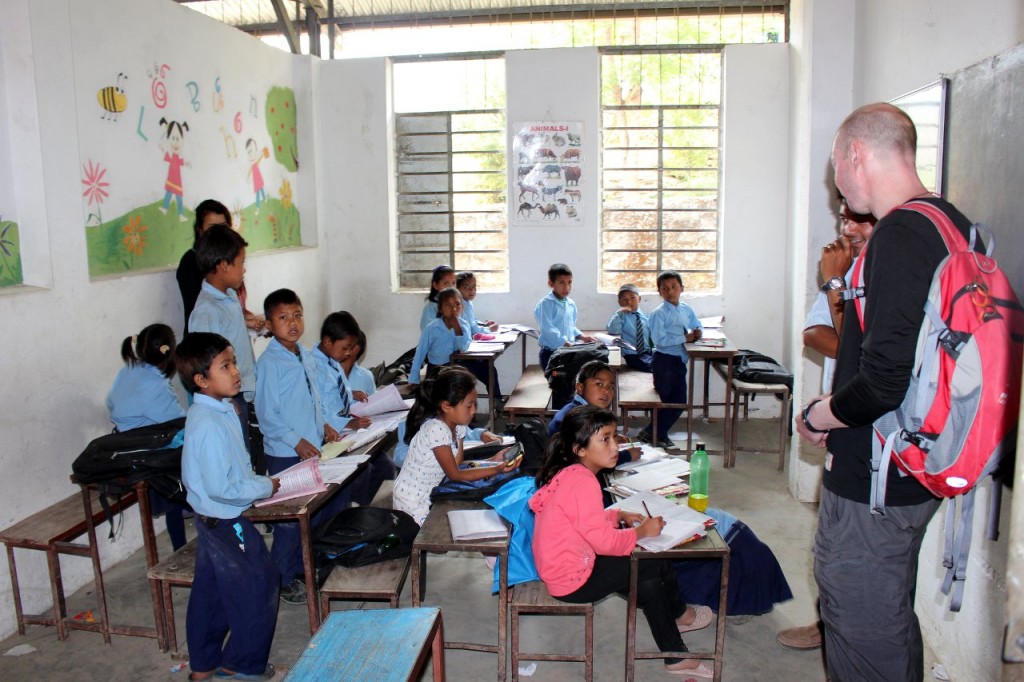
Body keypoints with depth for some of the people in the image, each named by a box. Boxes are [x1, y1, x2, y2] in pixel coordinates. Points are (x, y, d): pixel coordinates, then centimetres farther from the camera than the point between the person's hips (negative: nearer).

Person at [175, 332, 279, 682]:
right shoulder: (210, 426, -28)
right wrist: (264, 487, -18)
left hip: (210, 519, 10)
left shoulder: (212, 411, 3)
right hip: (226, 521, -10)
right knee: (258, 586, 5)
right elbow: (222, 488, -30)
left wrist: (257, 480, 5)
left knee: (209, 591, 20)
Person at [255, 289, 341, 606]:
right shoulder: (269, 362, -16)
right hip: (285, 454, -8)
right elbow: (266, 414, -17)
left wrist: (323, 424, 6)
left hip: (313, 448, 8)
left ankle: (305, 565, 36)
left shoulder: (306, 356, 7)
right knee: (290, 517, 2)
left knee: (318, 508, 17)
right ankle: (284, 580, 20)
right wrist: (297, 442, -20)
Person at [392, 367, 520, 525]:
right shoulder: (436, 430, -28)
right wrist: (496, 470, -26)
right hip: (414, 504, -8)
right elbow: (455, 475, -22)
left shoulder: (458, 426, -3)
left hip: (430, 495, 8)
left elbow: (457, 465, -2)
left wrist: (493, 461, -12)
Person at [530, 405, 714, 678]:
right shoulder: (582, 481, -26)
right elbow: (604, 541, -27)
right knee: (657, 563, -3)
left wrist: (620, 515, 5)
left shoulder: (569, 473, 4)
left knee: (650, 584, 16)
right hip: (574, 579, -10)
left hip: (563, 567, 10)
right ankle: (678, 614, 24)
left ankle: (675, 657, 30)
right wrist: (641, 532, -11)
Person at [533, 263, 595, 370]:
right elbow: (548, 329, -21)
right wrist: (566, 343, -27)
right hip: (551, 353, -7)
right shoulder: (545, 304, -13)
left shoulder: (571, 304, 10)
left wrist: (583, 337, 3)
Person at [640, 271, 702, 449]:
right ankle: (652, 433, 20)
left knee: (679, 402, 11)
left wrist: (697, 332, -1)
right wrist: (685, 338, -19)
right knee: (665, 401, 2)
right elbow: (659, 339, -23)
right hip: (664, 360, -7)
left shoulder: (686, 310, 8)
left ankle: (658, 434, 24)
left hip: (679, 361, 7)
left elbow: (697, 327, 24)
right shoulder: (659, 313, -14)